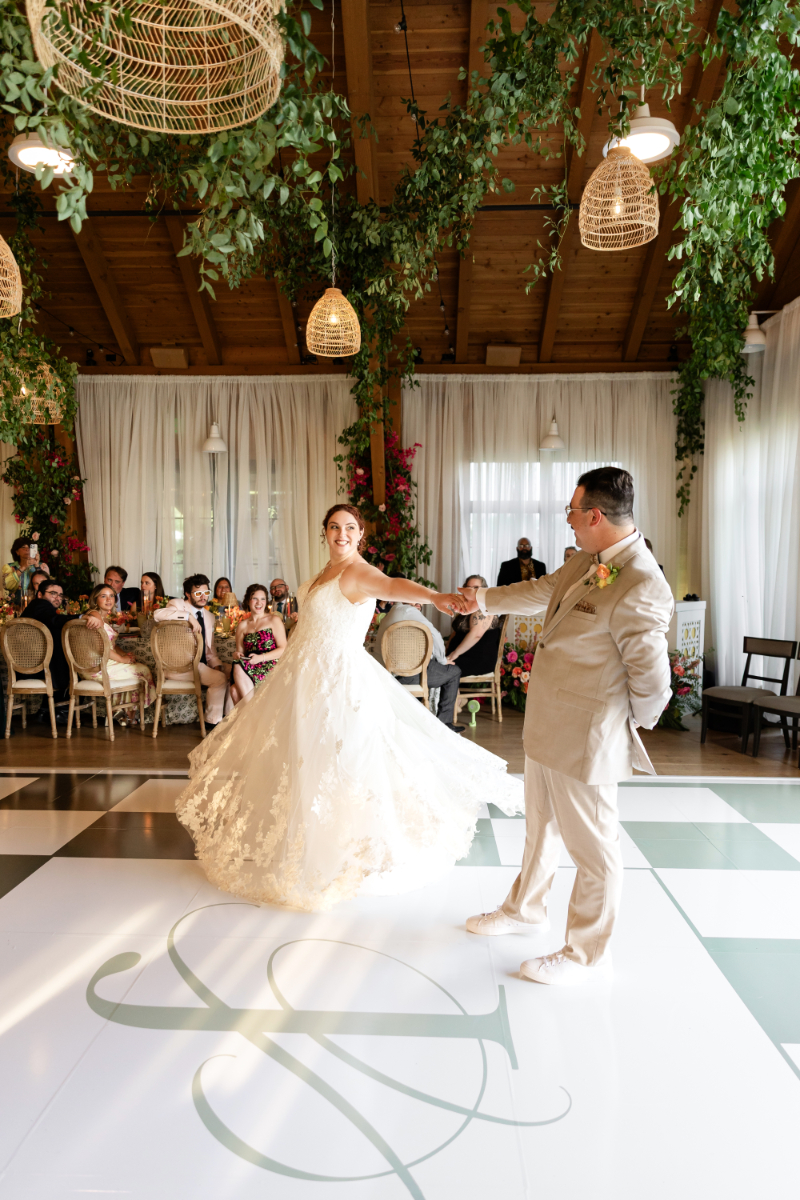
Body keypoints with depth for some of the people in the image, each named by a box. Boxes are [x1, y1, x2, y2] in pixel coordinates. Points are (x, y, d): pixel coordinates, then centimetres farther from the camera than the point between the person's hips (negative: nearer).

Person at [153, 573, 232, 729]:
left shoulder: (209, 617, 18)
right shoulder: (178, 605, -1)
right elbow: (157, 614, -24)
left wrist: (216, 665, 0)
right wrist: (188, 616, -29)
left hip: (201, 664, 8)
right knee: (219, 678, -24)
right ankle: (212, 721, -8)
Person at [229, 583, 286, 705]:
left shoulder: (274, 620, 7)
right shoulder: (242, 625, 19)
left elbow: (283, 649, -1)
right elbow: (240, 651, 19)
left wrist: (261, 657, -14)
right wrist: (238, 655, -6)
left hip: (271, 666, -3)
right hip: (249, 666, 3)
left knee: (239, 669, -32)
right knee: (234, 690, -29)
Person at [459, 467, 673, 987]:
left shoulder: (640, 589, -27)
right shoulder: (587, 561, 2)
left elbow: (652, 683, -23)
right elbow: (541, 592, 21)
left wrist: (630, 728, -5)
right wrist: (485, 598, 33)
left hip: (586, 739, -9)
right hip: (547, 729, 10)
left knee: (592, 845, 10)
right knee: (541, 826, 26)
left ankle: (587, 954, 30)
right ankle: (526, 909, 49)